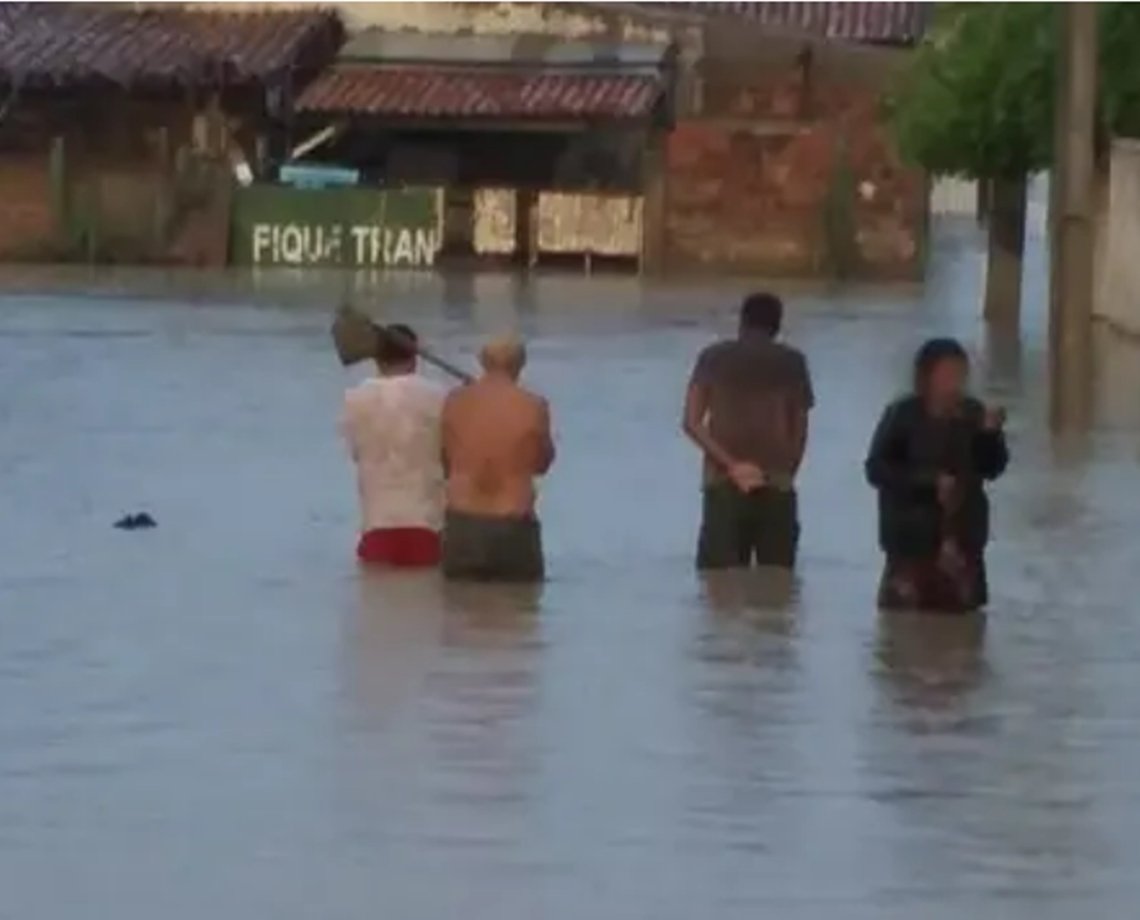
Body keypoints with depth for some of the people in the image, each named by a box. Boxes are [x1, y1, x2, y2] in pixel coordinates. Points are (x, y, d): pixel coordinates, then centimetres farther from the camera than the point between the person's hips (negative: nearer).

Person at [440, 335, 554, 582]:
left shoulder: (456, 401, 0)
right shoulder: (533, 406, -7)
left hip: (462, 524, 2)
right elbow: (542, 463, 8)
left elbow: (445, 461, 11)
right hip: (513, 527, -2)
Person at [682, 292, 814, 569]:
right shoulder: (792, 362, 5)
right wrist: (786, 473, 10)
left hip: (724, 484, 0)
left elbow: (692, 423, -3)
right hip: (775, 486, 0)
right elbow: (799, 429, 2)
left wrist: (731, 465, -9)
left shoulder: (714, 358, 6)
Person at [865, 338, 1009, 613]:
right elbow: (877, 469, -11)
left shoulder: (972, 414, 4)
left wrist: (991, 434, -12)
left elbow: (992, 468, 8)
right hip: (913, 537, -4)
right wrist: (929, 480, -19)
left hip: (962, 537, 4)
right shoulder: (902, 416, -8)